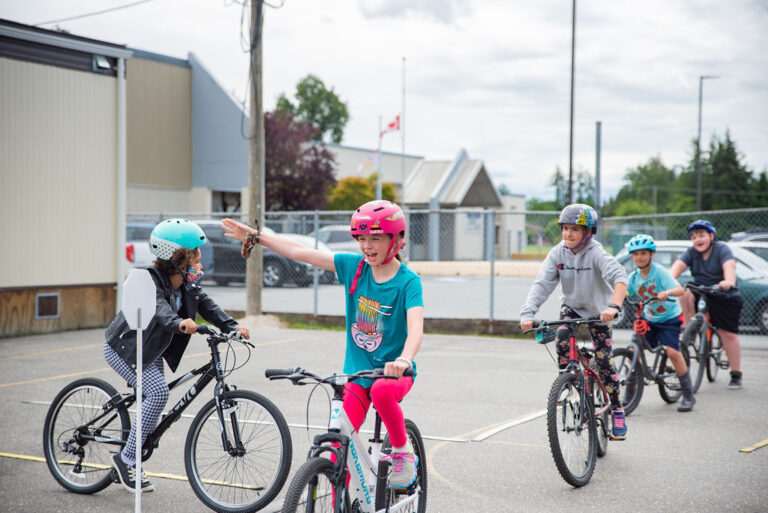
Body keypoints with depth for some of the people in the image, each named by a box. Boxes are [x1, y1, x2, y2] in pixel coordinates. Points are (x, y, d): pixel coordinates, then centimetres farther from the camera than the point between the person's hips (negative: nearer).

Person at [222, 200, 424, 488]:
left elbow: (416, 326, -30)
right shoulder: (354, 266, -1)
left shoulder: (408, 281, -14)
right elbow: (302, 253, 3)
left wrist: (404, 360, -50)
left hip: (393, 372, -4)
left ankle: (403, 453, -12)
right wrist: (255, 237, 3)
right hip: (356, 371, 4)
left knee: (382, 391, -37)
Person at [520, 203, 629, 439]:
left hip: (598, 311, -3)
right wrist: (527, 314, -36)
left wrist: (614, 306, -59)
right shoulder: (558, 253, -16)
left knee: (605, 361, -5)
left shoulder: (596, 253, -26)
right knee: (562, 341, -25)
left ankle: (617, 412, 10)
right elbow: (542, 284, -22)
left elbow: (619, 276, -41)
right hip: (571, 307, 3)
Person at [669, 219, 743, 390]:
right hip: (701, 295, 3)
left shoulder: (722, 249, -13)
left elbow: (729, 267, -30)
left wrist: (729, 282, -51)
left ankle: (736, 376, 6)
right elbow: (677, 267, -17)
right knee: (684, 295, -27)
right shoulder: (692, 252, -2)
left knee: (729, 335, -5)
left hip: (726, 298, -3)